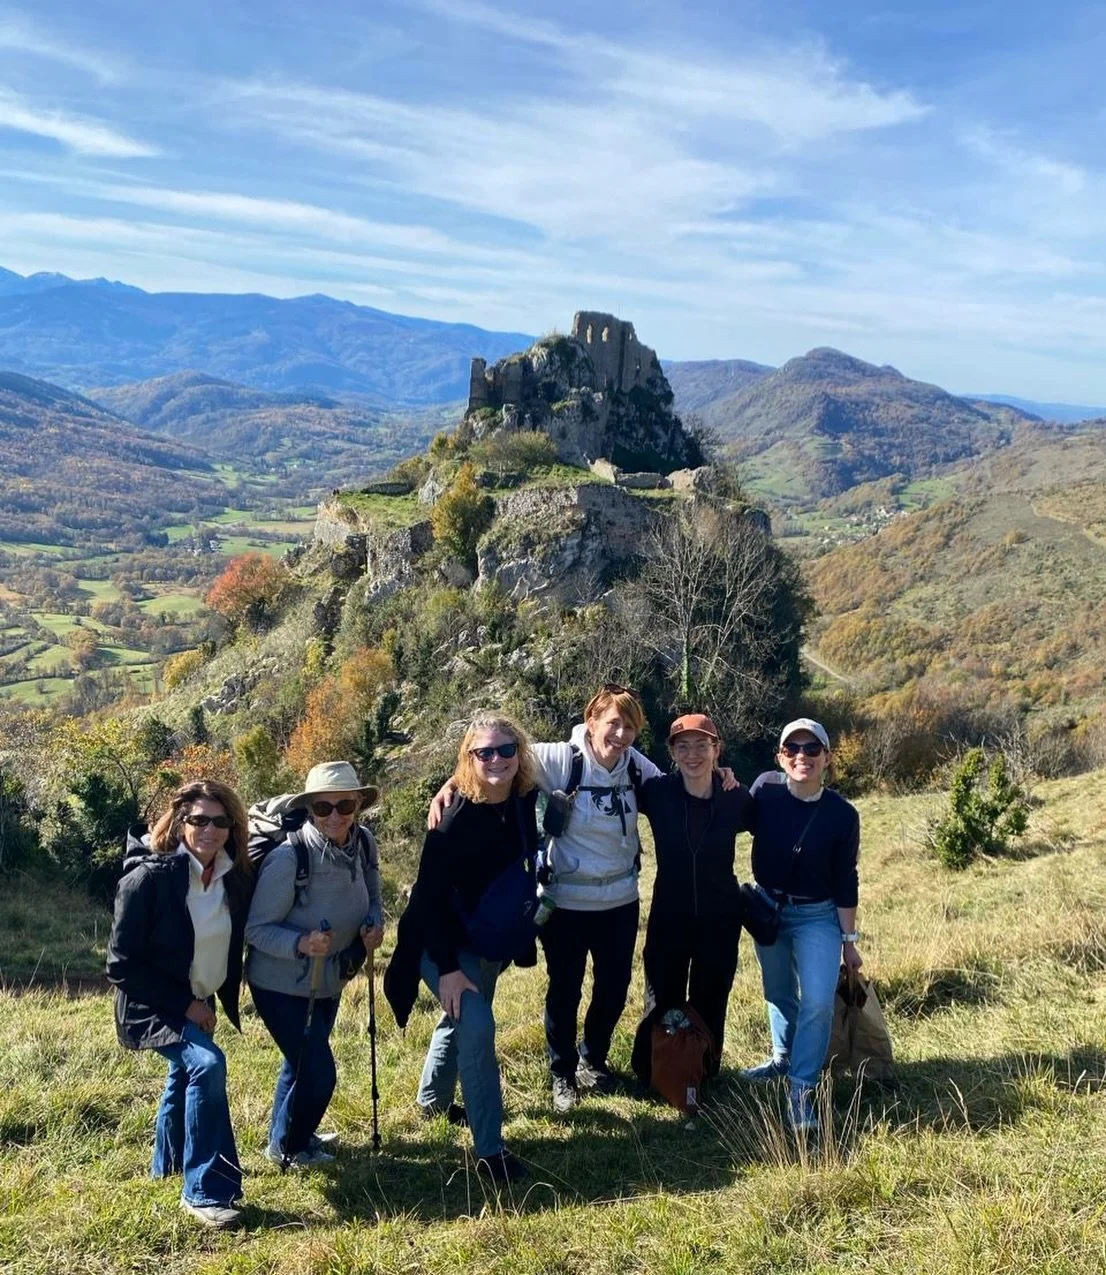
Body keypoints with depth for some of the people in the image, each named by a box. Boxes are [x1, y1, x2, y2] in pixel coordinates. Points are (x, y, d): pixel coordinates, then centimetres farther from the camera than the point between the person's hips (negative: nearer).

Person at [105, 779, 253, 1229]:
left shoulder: (234, 879, -8)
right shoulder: (148, 877, -25)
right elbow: (122, 964, -22)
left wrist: (224, 999, 7)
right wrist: (184, 1004, -22)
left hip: (198, 1004, 7)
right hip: (152, 1004, -7)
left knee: (186, 1075, 24)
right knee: (207, 1064, -27)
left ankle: (168, 1164, 51)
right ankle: (205, 1190, -17)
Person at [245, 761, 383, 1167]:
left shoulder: (364, 843, -13)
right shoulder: (288, 859, -31)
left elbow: (372, 897, 4)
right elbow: (256, 929, -23)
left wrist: (375, 924, -17)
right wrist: (301, 944, -39)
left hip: (328, 981, 7)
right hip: (282, 984, -7)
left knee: (303, 1061, 26)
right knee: (318, 1074, -2)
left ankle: (286, 1134, 51)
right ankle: (287, 1146, 28)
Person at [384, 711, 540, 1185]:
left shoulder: (526, 802, -10)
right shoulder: (456, 819, -27)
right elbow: (431, 896, -24)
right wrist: (447, 967, -26)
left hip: (495, 943, 7)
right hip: (449, 946, -7)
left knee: (460, 1021, 24)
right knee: (476, 1025, -20)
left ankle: (433, 1099, 49)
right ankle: (489, 1150, -9)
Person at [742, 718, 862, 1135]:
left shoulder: (842, 815, -15)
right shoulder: (765, 791, -15)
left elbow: (845, 881, -8)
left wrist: (849, 940, -4)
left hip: (817, 916, -2)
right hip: (766, 908, 2)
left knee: (818, 1001, -15)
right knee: (778, 993, 18)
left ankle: (801, 1088, -2)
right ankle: (783, 1057, 43)